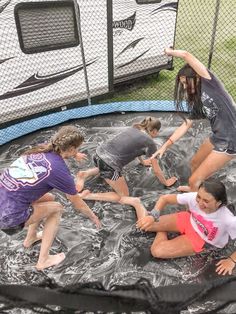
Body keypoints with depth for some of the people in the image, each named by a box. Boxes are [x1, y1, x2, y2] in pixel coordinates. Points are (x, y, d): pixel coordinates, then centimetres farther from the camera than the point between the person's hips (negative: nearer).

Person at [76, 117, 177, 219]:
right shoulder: (150, 143, 0)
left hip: (99, 153, 8)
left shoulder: (134, 128, 19)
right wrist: (166, 182, 24)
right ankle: (87, 195, -1)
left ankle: (85, 174, 18)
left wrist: (142, 161, 52)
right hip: (109, 164, -8)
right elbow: (156, 170, 7)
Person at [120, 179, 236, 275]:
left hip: (200, 239, -2)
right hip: (188, 220, 2)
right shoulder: (194, 197, -31)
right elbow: (165, 198, -20)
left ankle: (162, 232, 15)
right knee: (145, 224, -3)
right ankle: (137, 202, 29)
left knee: (158, 251, -19)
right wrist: (152, 216, -35)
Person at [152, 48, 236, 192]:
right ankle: (194, 189, 56)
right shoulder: (197, 102, 11)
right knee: (194, 163, 29)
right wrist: (165, 146, 8)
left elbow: (186, 55, -13)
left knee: (194, 180, -2)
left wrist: (170, 52, 6)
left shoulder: (209, 82, -10)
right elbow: (185, 126, 12)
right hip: (217, 137, 9)